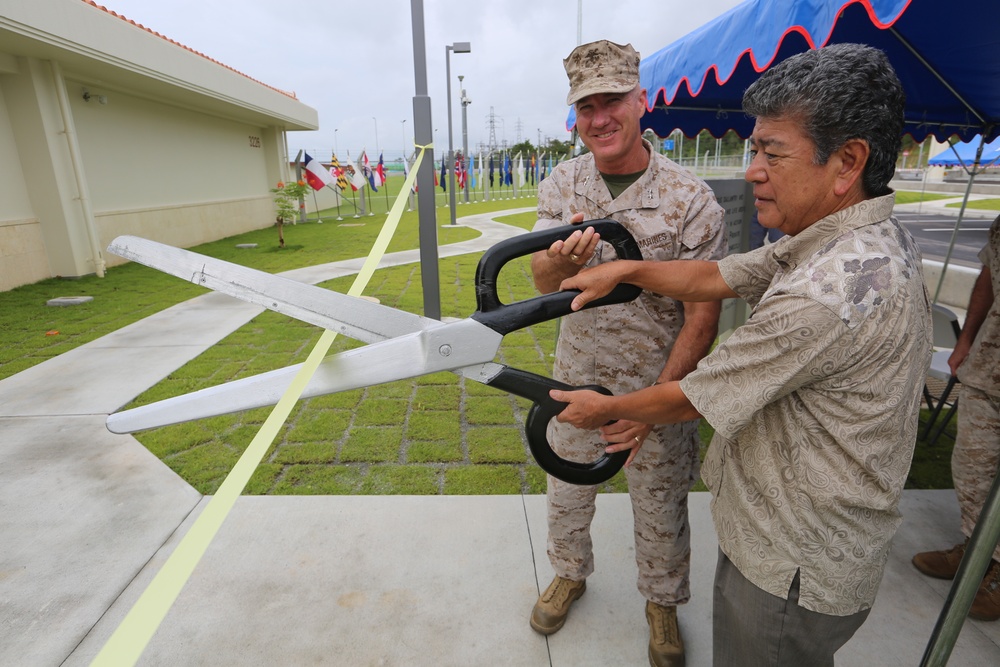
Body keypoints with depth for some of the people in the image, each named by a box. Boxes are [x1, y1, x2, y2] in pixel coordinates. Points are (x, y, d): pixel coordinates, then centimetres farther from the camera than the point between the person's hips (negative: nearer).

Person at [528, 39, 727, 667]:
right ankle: (570, 573, 52)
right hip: (577, 376, 3)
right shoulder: (561, 184, -4)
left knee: (661, 505, 17)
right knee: (566, 487, 21)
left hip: (658, 382, -3)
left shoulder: (692, 199, -15)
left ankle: (663, 601, 48)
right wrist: (562, 261, -37)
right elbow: (542, 280, -12)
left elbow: (703, 315, -14)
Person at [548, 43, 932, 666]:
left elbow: (691, 399, -24)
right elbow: (714, 276, 3)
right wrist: (626, 268, -3)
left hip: (793, 571, -9)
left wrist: (607, 408, -8)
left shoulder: (828, 293, -33)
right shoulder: (872, 240, -1)